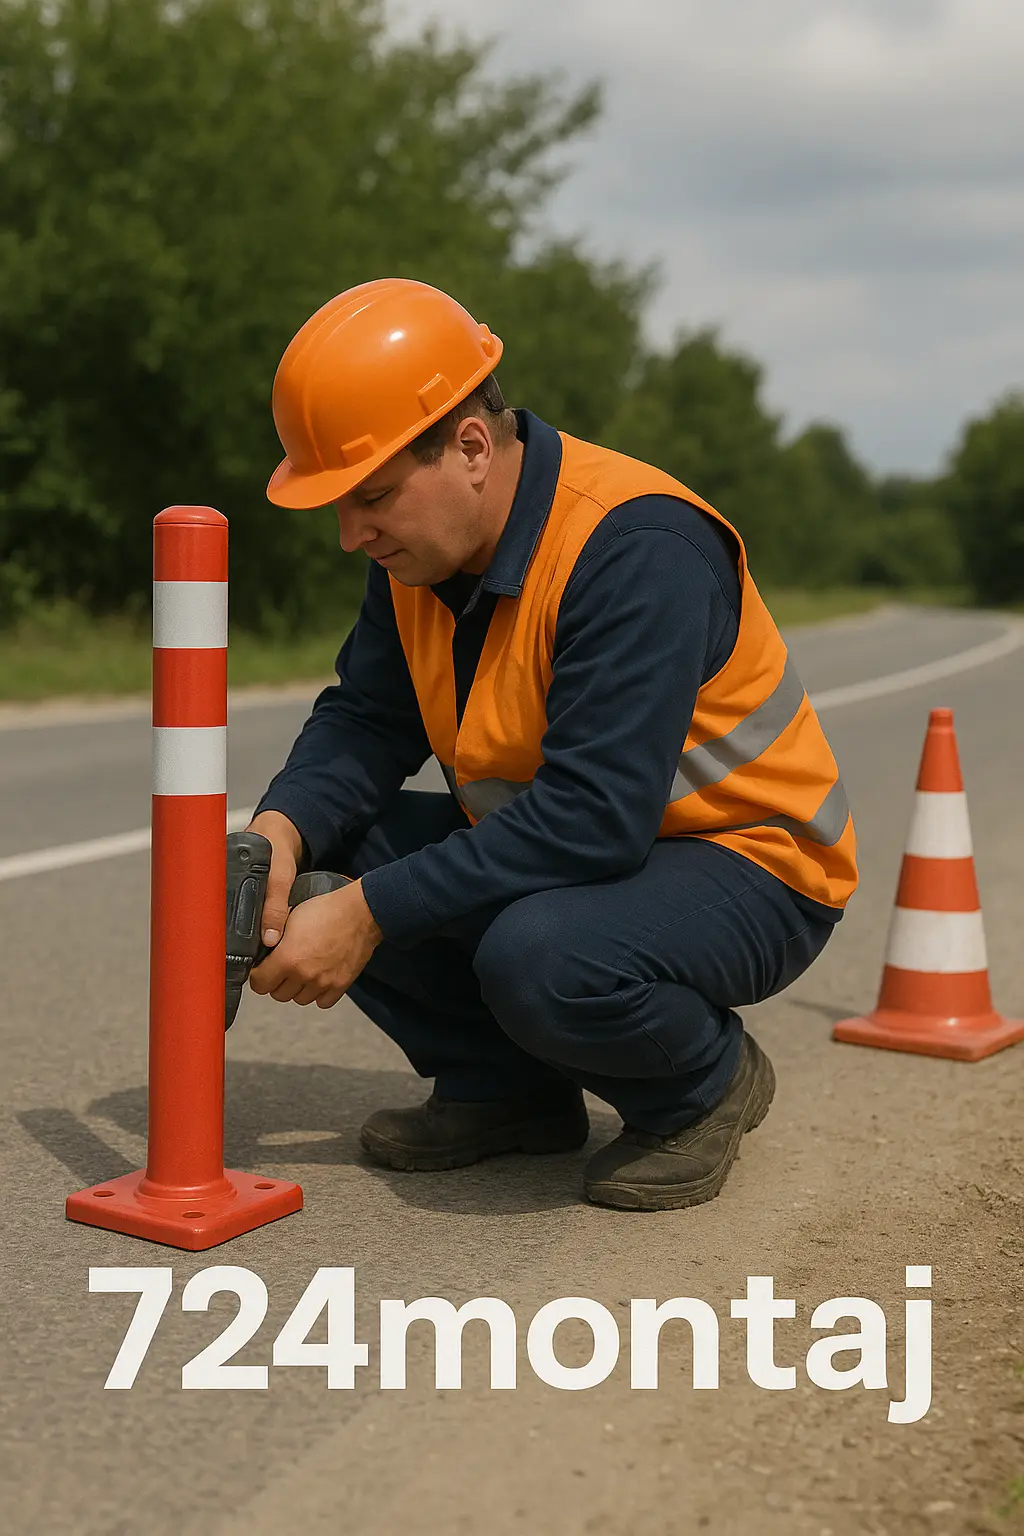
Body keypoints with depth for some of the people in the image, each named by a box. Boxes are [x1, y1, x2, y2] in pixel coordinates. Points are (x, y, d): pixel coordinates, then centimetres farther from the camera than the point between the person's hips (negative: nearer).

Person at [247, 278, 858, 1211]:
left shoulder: (637, 547, -28)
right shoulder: (421, 543, -3)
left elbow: (593, 817, -34)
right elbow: (364, 721, -1)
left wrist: (373, 912, -32)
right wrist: (282, 832, -23)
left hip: (749, 866, -7)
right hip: (549, 848, 8)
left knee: (539, 956, -37)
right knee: (320, 859, -9)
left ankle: (707, 1082, -3)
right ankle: (509, 1089, 7)